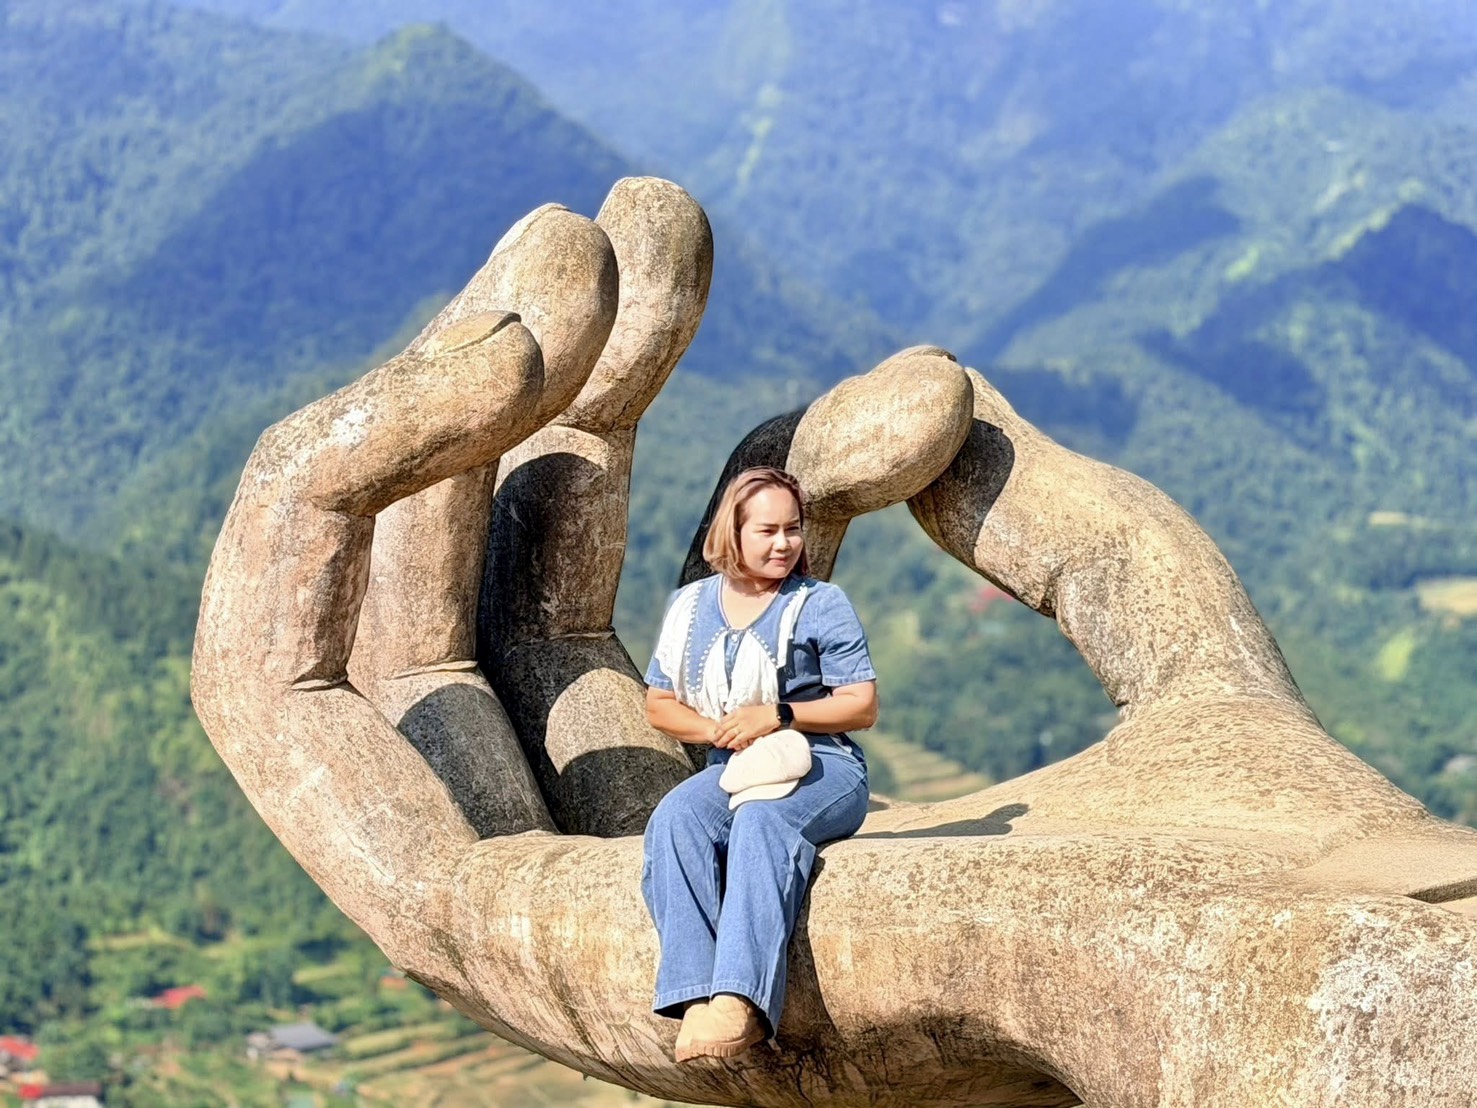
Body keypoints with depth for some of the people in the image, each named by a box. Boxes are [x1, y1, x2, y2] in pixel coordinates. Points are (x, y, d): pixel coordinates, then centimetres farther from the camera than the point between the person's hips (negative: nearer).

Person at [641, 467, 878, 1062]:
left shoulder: (822, 604, 4)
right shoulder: (691, 606, 13)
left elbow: (862, 705, 1)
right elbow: (659, 703, 17)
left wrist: (777, 716, -13)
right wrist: (718, 729, -4)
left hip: (823, 768, -3)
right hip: (735, 768, 4)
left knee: (762, 820, -38)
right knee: (674, 818, -31)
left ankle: (742, 1000, -53)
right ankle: (695, 996, -43)